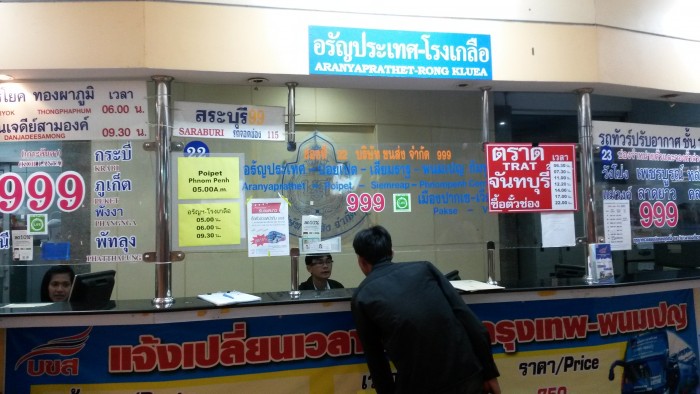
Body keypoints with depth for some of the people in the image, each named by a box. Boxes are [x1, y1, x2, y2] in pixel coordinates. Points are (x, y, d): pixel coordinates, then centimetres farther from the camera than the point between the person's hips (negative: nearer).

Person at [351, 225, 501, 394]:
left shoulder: (362, 297, 7)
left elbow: (374, 357, 11)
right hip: (468, 374, 3)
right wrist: (489, 372, 7)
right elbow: (467, 317, 3)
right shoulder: (423, 267, 11)